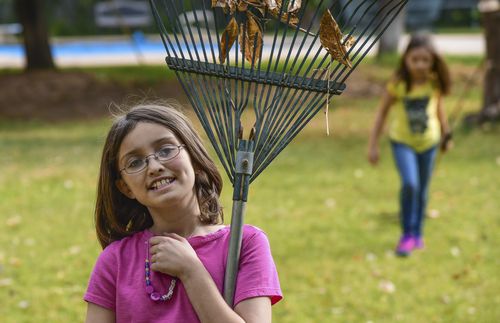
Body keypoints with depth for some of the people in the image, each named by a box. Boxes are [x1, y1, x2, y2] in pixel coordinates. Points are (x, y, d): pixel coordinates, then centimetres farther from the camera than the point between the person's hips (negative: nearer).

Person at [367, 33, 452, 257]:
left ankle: (417, 233, 30)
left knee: (422, 189, 11)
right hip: (402, 140, -3)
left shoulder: (435, 83, -13)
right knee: (409, 184, -21)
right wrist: (373, 145, -11)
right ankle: (407, 235, -5)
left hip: (428, 140, 3)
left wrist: (446, 135, 15)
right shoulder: (398, 84, -20)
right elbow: (382, 112, -11)